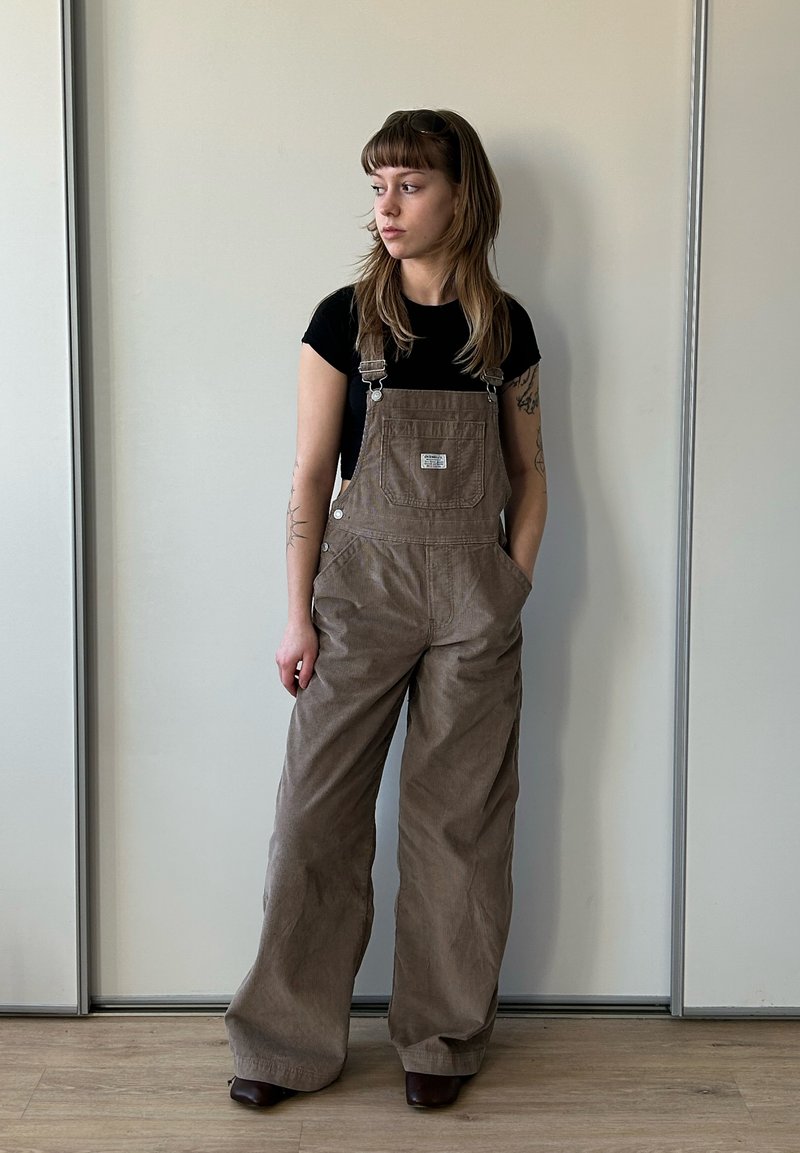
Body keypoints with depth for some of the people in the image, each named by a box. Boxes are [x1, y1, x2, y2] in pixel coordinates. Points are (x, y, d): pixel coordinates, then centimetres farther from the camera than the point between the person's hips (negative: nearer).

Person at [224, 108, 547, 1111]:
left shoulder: (503, 326, 5)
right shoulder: (345, 319, 0)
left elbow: (528, 470, 11)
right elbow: (312, 474, -1)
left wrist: (512, 586, -1)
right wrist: (298, 613, -5)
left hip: (474, 597, 2)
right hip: (361, 582, -1)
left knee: (460, 814, 7)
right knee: (318, 809, 0)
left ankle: (443, 1036, 23)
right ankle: (288, 1042, 16)